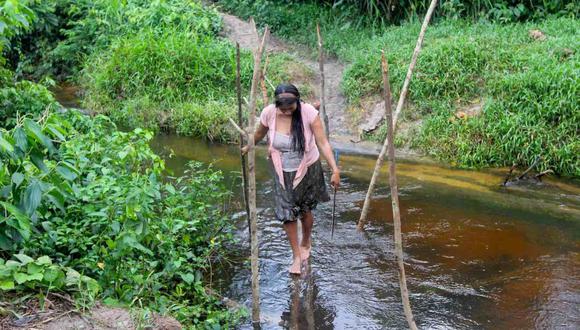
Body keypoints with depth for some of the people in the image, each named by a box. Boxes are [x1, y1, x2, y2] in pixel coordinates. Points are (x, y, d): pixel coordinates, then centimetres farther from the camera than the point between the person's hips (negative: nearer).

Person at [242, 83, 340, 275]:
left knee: (305, 211, 14)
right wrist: (248, 147, 19)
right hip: (282, 172, 2)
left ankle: (306, 243, 45)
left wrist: (335, 170, -33)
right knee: (287, 214, 2)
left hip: (307, 169, -2)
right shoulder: (269, 113, -18)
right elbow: (259, 133, 3)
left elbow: (323, 143, -26)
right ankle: (296, 255, 23)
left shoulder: (309, 113, -26)